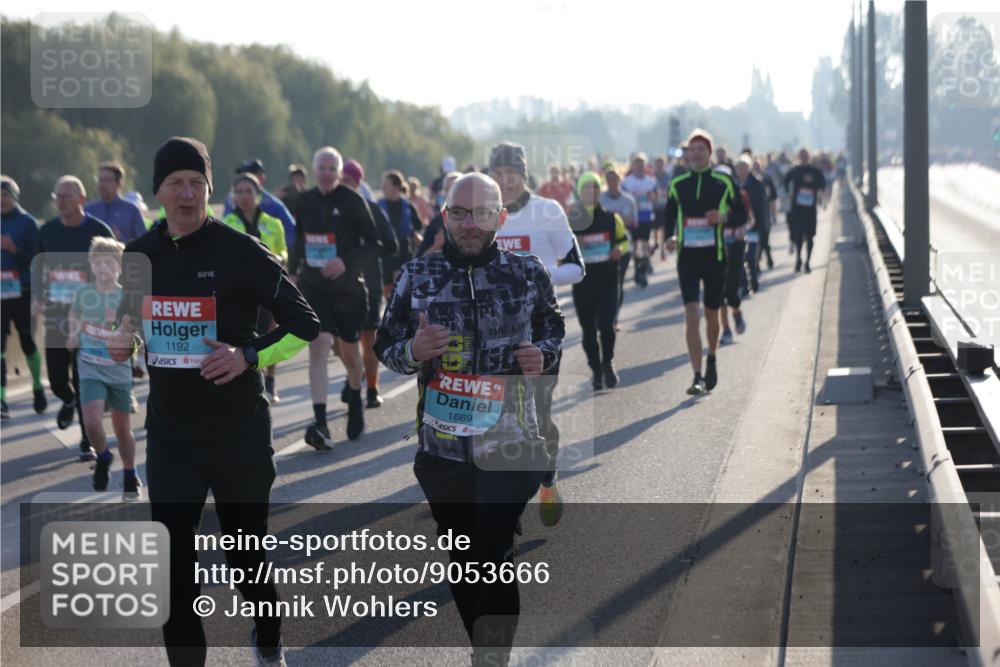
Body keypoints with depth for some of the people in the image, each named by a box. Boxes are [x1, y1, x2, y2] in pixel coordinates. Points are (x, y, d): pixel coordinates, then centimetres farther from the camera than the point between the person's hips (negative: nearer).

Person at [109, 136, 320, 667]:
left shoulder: (241, 252, -11)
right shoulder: (140, 255, 3)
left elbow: (304, 325, -7)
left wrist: (249, 355, -22)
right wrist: (123, 339, -2)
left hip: (238, 432, -3)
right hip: (169, 431, 3)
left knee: (246, 556, 10)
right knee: (173, 565, -1)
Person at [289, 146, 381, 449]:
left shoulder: (353, 201, -8)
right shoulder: (305, 202, 4)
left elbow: (374, 244, -9)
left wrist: (347, 261, -22)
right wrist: (293, 271, 17)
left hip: (348, 287, -2)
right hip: (313, 286, 2)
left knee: (349, 352, 12)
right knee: (318, 347, -14)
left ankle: (355, 402, 43)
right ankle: (320, 423, -22)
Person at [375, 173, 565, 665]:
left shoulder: (529, 273, 0)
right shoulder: (416, 276, 1)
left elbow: (555, 330, 15)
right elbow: (384, 347, 8)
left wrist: (544, 356, -8)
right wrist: (412, 351, -14)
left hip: (510, 445, -2)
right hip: (442, 445, 2)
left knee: (495, 560, -9)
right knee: (463, 561, 13)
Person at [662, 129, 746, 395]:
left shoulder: (724, 182, 0)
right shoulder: (678, 183, 5)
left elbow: (741, 214, 4)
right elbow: (669, 216, 15)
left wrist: (723, 218, -17)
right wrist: (670, 237, -4)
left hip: (715, 255, 0)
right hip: (687, 256, 0)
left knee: (711, 314, 12)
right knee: (691, 313, -12)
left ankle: (711, 360, 40)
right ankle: (698, 377, -14)